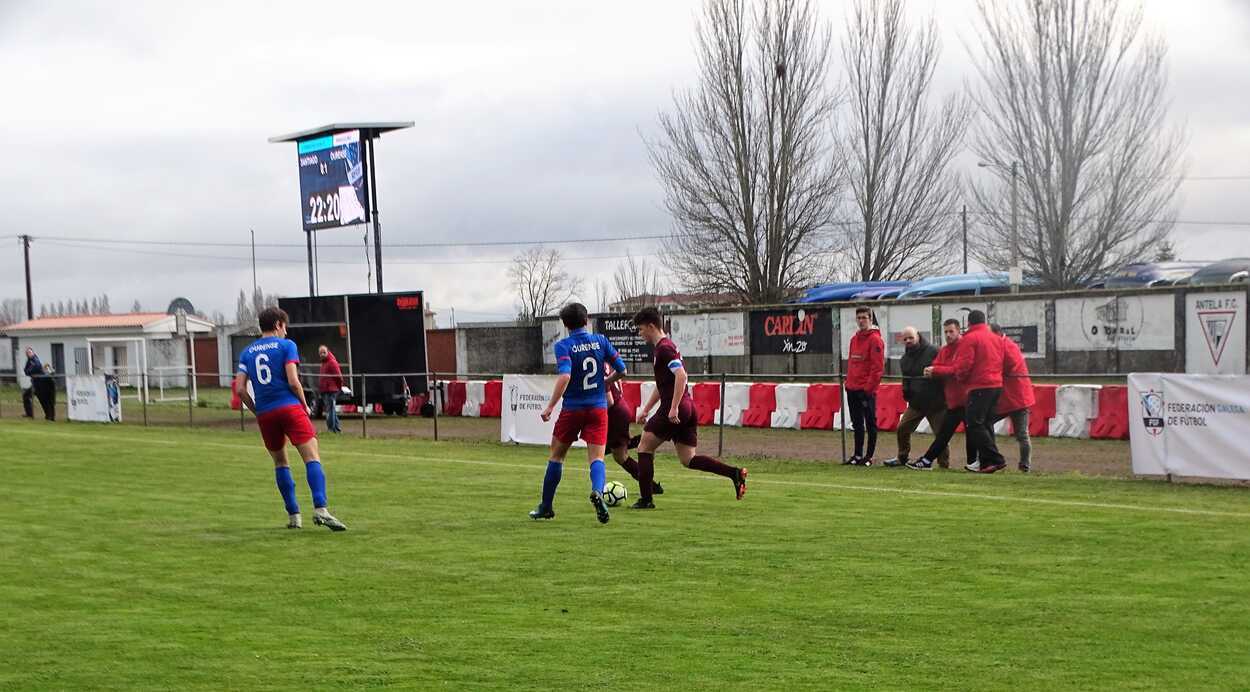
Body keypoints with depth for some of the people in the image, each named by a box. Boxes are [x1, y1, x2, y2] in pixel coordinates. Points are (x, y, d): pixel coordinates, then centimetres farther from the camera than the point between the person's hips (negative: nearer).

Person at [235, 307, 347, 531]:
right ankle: (320, 509, -27)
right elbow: (293, 381, -8)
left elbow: (240, 388, 7)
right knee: (312, 457, -10)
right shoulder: (286, 345, 2)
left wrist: (257, 411, 17)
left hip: (265, 414, 5)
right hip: (290, 407, -5)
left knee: (280, 462, 18)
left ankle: (293, 515, 14)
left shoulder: (247, 352, 15)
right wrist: (305, 404, 6)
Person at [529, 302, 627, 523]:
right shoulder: (600, 341, 3)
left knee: (556, 456, 15)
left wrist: (550, 406, -20)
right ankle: (597, 491, -34)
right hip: (598, 408, 2)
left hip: (572, 409, -2)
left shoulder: (563, 346, -8)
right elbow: (621, 370, 5)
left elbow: (564, 376, -23)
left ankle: (546, 506, 21)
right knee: (596, 457, -2)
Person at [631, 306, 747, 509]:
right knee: (688, 459, 8)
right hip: (688, 409, 9)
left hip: (674, 411, -9)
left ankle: (646, 499, 3)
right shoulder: (662, 347, 21)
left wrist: (674, 408, -28)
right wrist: (646, 409, 31)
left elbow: (680, 375, -25)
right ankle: (735, 473, -5)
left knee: (644, 447, 3)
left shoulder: (664, 348, -11)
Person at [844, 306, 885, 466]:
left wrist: (869, 388, -17)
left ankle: (869, 457, 2)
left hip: (867, 390, -8)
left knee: (870, 423, -1)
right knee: (857, 424, 13)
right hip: (852, 389, 8)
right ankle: (857, 455, 19)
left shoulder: (875, 339, -9)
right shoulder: (854, 339, 16)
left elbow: (878, 367, -14)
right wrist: (848, 382, 13)